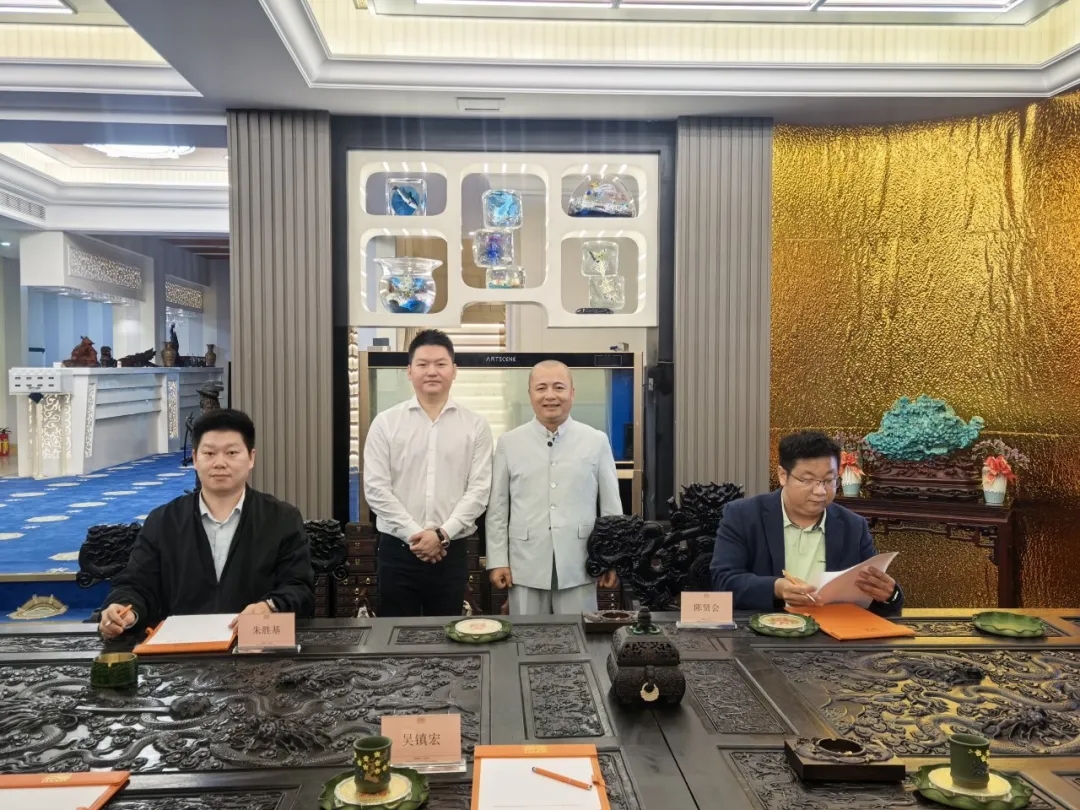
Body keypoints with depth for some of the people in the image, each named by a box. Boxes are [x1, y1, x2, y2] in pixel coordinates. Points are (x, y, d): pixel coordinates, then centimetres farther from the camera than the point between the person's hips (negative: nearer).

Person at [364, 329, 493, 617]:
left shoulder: (475, 425, 2)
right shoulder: (385, 423, 1)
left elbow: (479, 488, -3)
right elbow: (376, 488, -4)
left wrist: (442, 534, -12)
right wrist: (414, 534, -11)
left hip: (451, 551, 1)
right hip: (397, 550, 0)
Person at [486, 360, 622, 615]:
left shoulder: (596, 441, 2)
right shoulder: (509, 443, 3)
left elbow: (611, 507, 5)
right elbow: (498, 508, 5)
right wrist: (498, 560, 1)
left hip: (578, 567, 0)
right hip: (526, 567, 0)